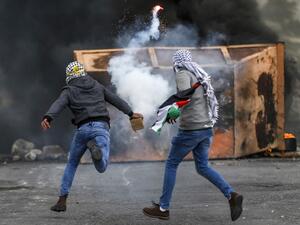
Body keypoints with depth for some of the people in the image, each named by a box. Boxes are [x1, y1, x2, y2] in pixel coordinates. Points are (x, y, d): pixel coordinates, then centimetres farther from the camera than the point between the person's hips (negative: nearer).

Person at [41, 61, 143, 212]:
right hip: (101, 127, 1)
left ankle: (62, 201, 14)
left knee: (72, 164, 20)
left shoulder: (69, 91, 10)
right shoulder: (97, 86, 22)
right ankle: (94, 148, -43)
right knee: (101, 168, -11)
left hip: (83, 129, -1)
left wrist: (47, 118, -30)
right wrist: (131, 113, 43)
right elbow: (115, 100, 31)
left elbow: (58, 105, -11)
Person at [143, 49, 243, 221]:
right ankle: (232, 195, -4)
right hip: (206, 128, 8)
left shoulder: (183, 73, -7)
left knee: (171, 164, 5)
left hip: (191, 128, -8)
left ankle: (163, 208, 9)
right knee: (203, 167, 13)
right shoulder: (200, 75, 18)